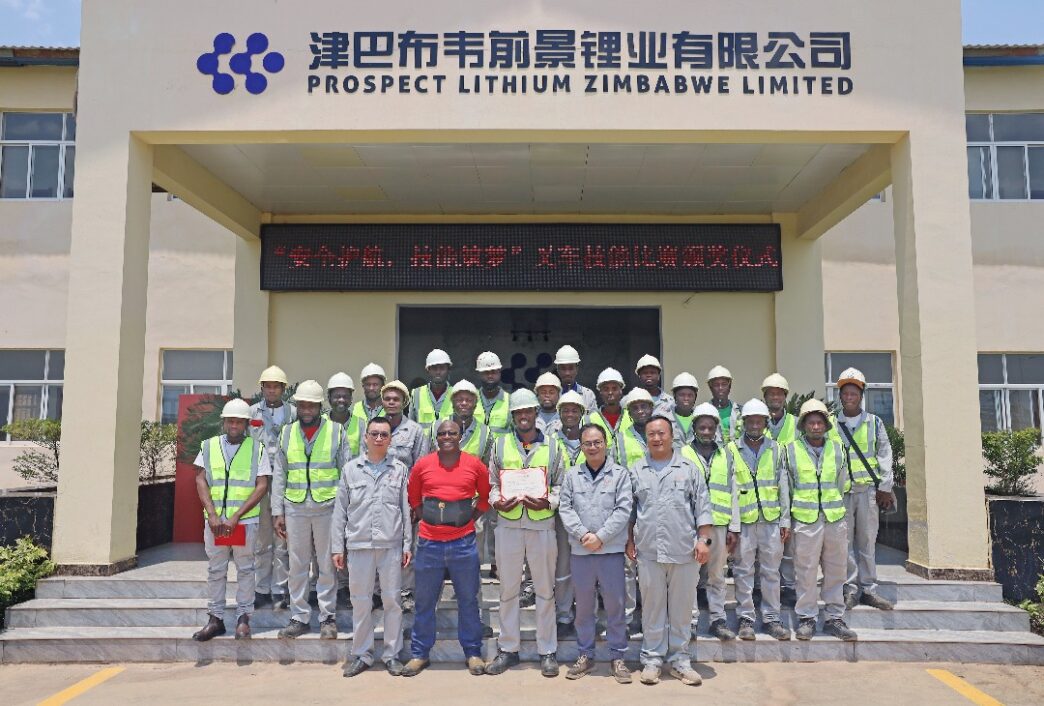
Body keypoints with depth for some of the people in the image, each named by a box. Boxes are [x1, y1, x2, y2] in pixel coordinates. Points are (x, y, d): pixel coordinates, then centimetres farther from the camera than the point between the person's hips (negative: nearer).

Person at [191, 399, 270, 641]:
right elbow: (200, 480, 4)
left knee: (245, 568, 5)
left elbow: (262, 486, -4)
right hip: (214, 519, 2)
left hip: (245, 519, -2)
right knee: (215, 569, 8)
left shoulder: (257, 448, 0)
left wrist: (236, 517, -11)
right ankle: (215, 618, 18)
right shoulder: (209, 446, 7)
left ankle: (243, 617, 14)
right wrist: (212, 515, -8)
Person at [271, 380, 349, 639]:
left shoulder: (336, 431, 1)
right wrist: (277, 512, 4)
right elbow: (279, 475, 9)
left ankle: (328, 617, 15)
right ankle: (299, 617, 19)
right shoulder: (287, 433, 8)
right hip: (295, 508, 2)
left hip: (327, 508, -2)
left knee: (327, 565, 4)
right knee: (297, 565, 8)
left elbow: (346, 472, 1)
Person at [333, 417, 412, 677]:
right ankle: (361, 655, 20)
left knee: (393, 601, 5)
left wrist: (408, 544, 3)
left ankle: (392, 655, 17)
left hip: (391, 545, 0)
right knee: (360, 601, 7)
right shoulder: (350, 469, 7)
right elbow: (340, 510, 7)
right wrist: (337, 547, 3)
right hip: (358, 545, 0)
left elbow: (406, 509, 7)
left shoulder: (400, 470, 7)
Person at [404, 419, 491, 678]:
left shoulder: (475, 465, 0)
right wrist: (426, 517, 4)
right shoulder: (422, 465, 1)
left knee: (468, 600, 9)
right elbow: (413, 497, 15)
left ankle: (473, 653, 22)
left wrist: (471, 517, 3)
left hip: (464, 542, -1)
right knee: (424, 601, 9)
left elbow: (486, 496, 12)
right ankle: (419, 654, 22)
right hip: (429, 543, 1)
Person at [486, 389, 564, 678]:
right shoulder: (501, 445, 8)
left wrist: (548, 502, -12)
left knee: (545, 590, 6)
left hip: (542, 524, -1)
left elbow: (560, 485, 6)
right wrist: (496, 501, -10)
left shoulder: (551, 446, 6)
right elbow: (492, 483, 10)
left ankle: (547, 651, 17)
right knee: (508, 589, 9)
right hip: (508, 524, 1)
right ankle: (508, 649, 21)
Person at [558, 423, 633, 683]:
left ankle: (617, 657, 17)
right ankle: (585, 655, 24)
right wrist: (583, 534, -11)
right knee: (583, 605, 12)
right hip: (579, 550, 2)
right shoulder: (571, 475, 7)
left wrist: (600, 537, -12)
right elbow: (565, 508, 2)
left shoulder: (620, 474, 1)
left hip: (611, 550, -2)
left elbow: (623, 510, -6)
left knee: (615, 604, 4)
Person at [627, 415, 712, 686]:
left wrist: (704, 539, -3)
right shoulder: (636, 470, 8)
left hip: (684, 551, 0)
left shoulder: (689, 468, 5)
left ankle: (679, 660, 19)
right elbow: (629, 509, 12)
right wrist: (630, 541, 8)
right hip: (648, 551, 1)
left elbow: (702, 507, 4)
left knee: (682, 608, 7)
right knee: (652, 607, 8)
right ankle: (652, 659, 18)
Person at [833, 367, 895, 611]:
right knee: (845, 540, 0)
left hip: (868, 489, 1)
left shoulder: (874, 422, 9)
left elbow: (885, 456, 7)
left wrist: (884, 487, 0)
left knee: (868, 540, 4)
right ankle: (851, 588, 8)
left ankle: (868, 589, 13)